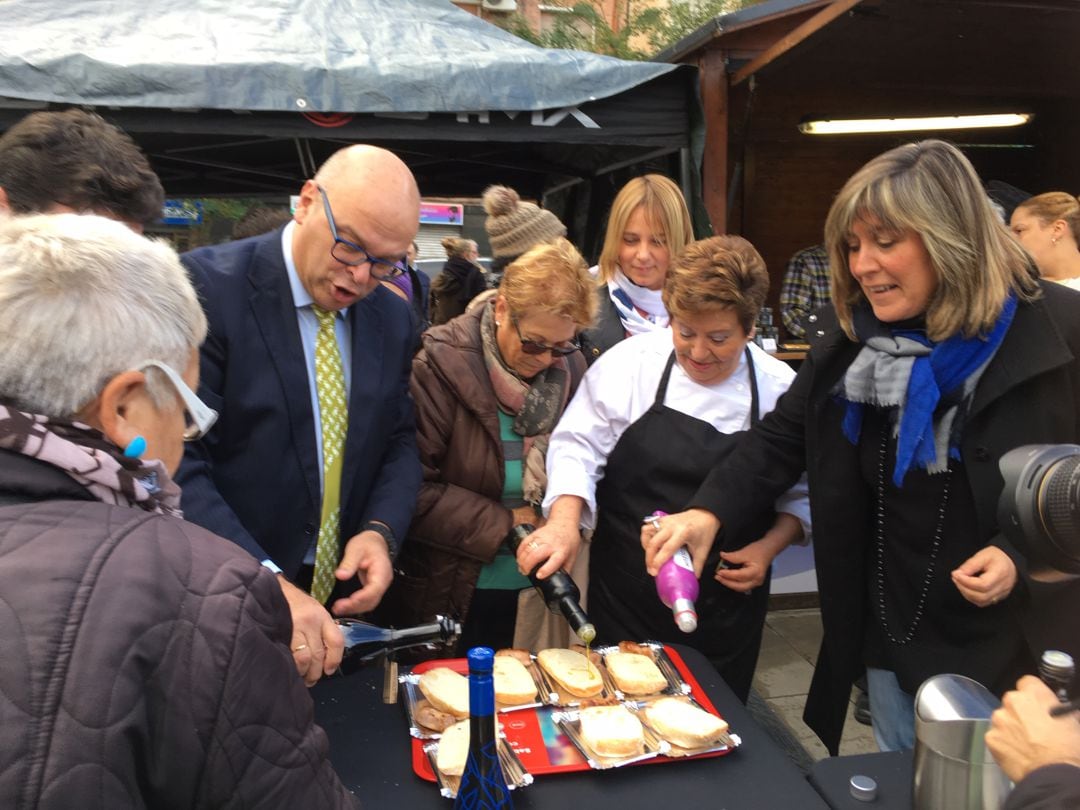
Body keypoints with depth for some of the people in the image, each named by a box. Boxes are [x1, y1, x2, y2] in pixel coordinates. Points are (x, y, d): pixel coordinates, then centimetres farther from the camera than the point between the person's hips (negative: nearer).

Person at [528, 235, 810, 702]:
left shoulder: (779, 389, -5)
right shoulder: (630, 364, -10)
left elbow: (801, 493, 5)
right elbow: (579, 445, -8)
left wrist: (768, 547, -10)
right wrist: (564, 521, -24)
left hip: (727, 606, 1)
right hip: (626, 598, -1)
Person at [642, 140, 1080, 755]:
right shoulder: (856, 337, -2)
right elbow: (783, 438, 0)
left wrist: (1024, 558, -21)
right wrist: (710, 511, -15)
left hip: (1011, 649, -4)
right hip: (890, 639, 4)